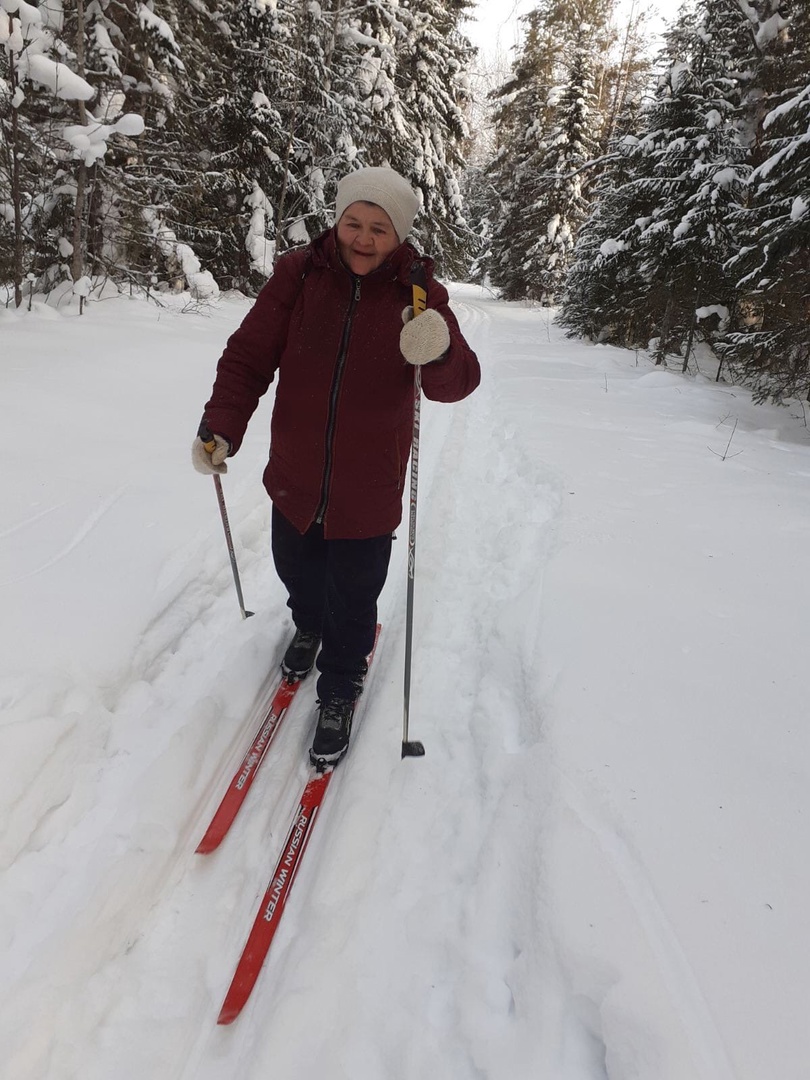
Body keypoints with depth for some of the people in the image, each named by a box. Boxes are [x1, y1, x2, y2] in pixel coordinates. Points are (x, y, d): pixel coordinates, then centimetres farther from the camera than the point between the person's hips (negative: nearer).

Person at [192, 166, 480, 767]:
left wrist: (439, 355, -40)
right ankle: (308, 627, 59)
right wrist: (221, 426, -18)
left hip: (367, 492, -2)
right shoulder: (298, 275, -5)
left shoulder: (418, 294, -7)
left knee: (353, 603, 9)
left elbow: (458, 383, -17)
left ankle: (339, 692, 37)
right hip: (295, 480, 2)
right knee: (298, 575, 24)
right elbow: (250, 355, -4)